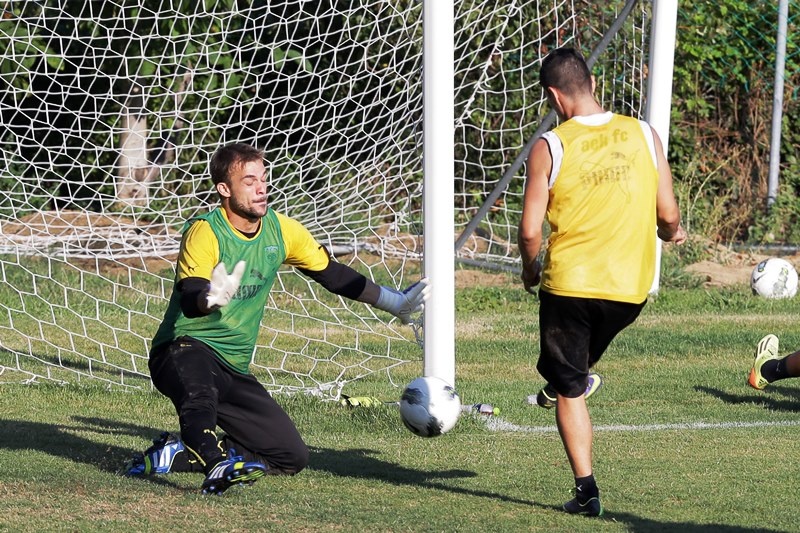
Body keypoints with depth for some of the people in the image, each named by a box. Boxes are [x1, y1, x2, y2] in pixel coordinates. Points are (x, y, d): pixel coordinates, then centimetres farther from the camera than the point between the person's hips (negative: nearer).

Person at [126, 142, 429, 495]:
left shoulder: (280, 231, 3)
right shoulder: (204, 233, -16)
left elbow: (332, 274, 17)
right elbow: (189, 300, -30)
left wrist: (396, 303, 18)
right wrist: (211, 298, -55)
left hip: (234, 369, 7)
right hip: (184, 349, -7)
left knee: (293, 457, -1)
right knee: (200, 388, -42)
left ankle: (179, 454, -1)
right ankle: (217, 466, -57)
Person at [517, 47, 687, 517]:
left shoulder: (550, 147, -9)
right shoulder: (644, 136, -2)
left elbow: (530, 231, -9)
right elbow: (668, 215, 2)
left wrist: (531, 269, 12)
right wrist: (673, 232, 26)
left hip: (570, 283, -3)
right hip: (632, 289, 3)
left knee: (569, 391, 9)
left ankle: (587, 491, 7)